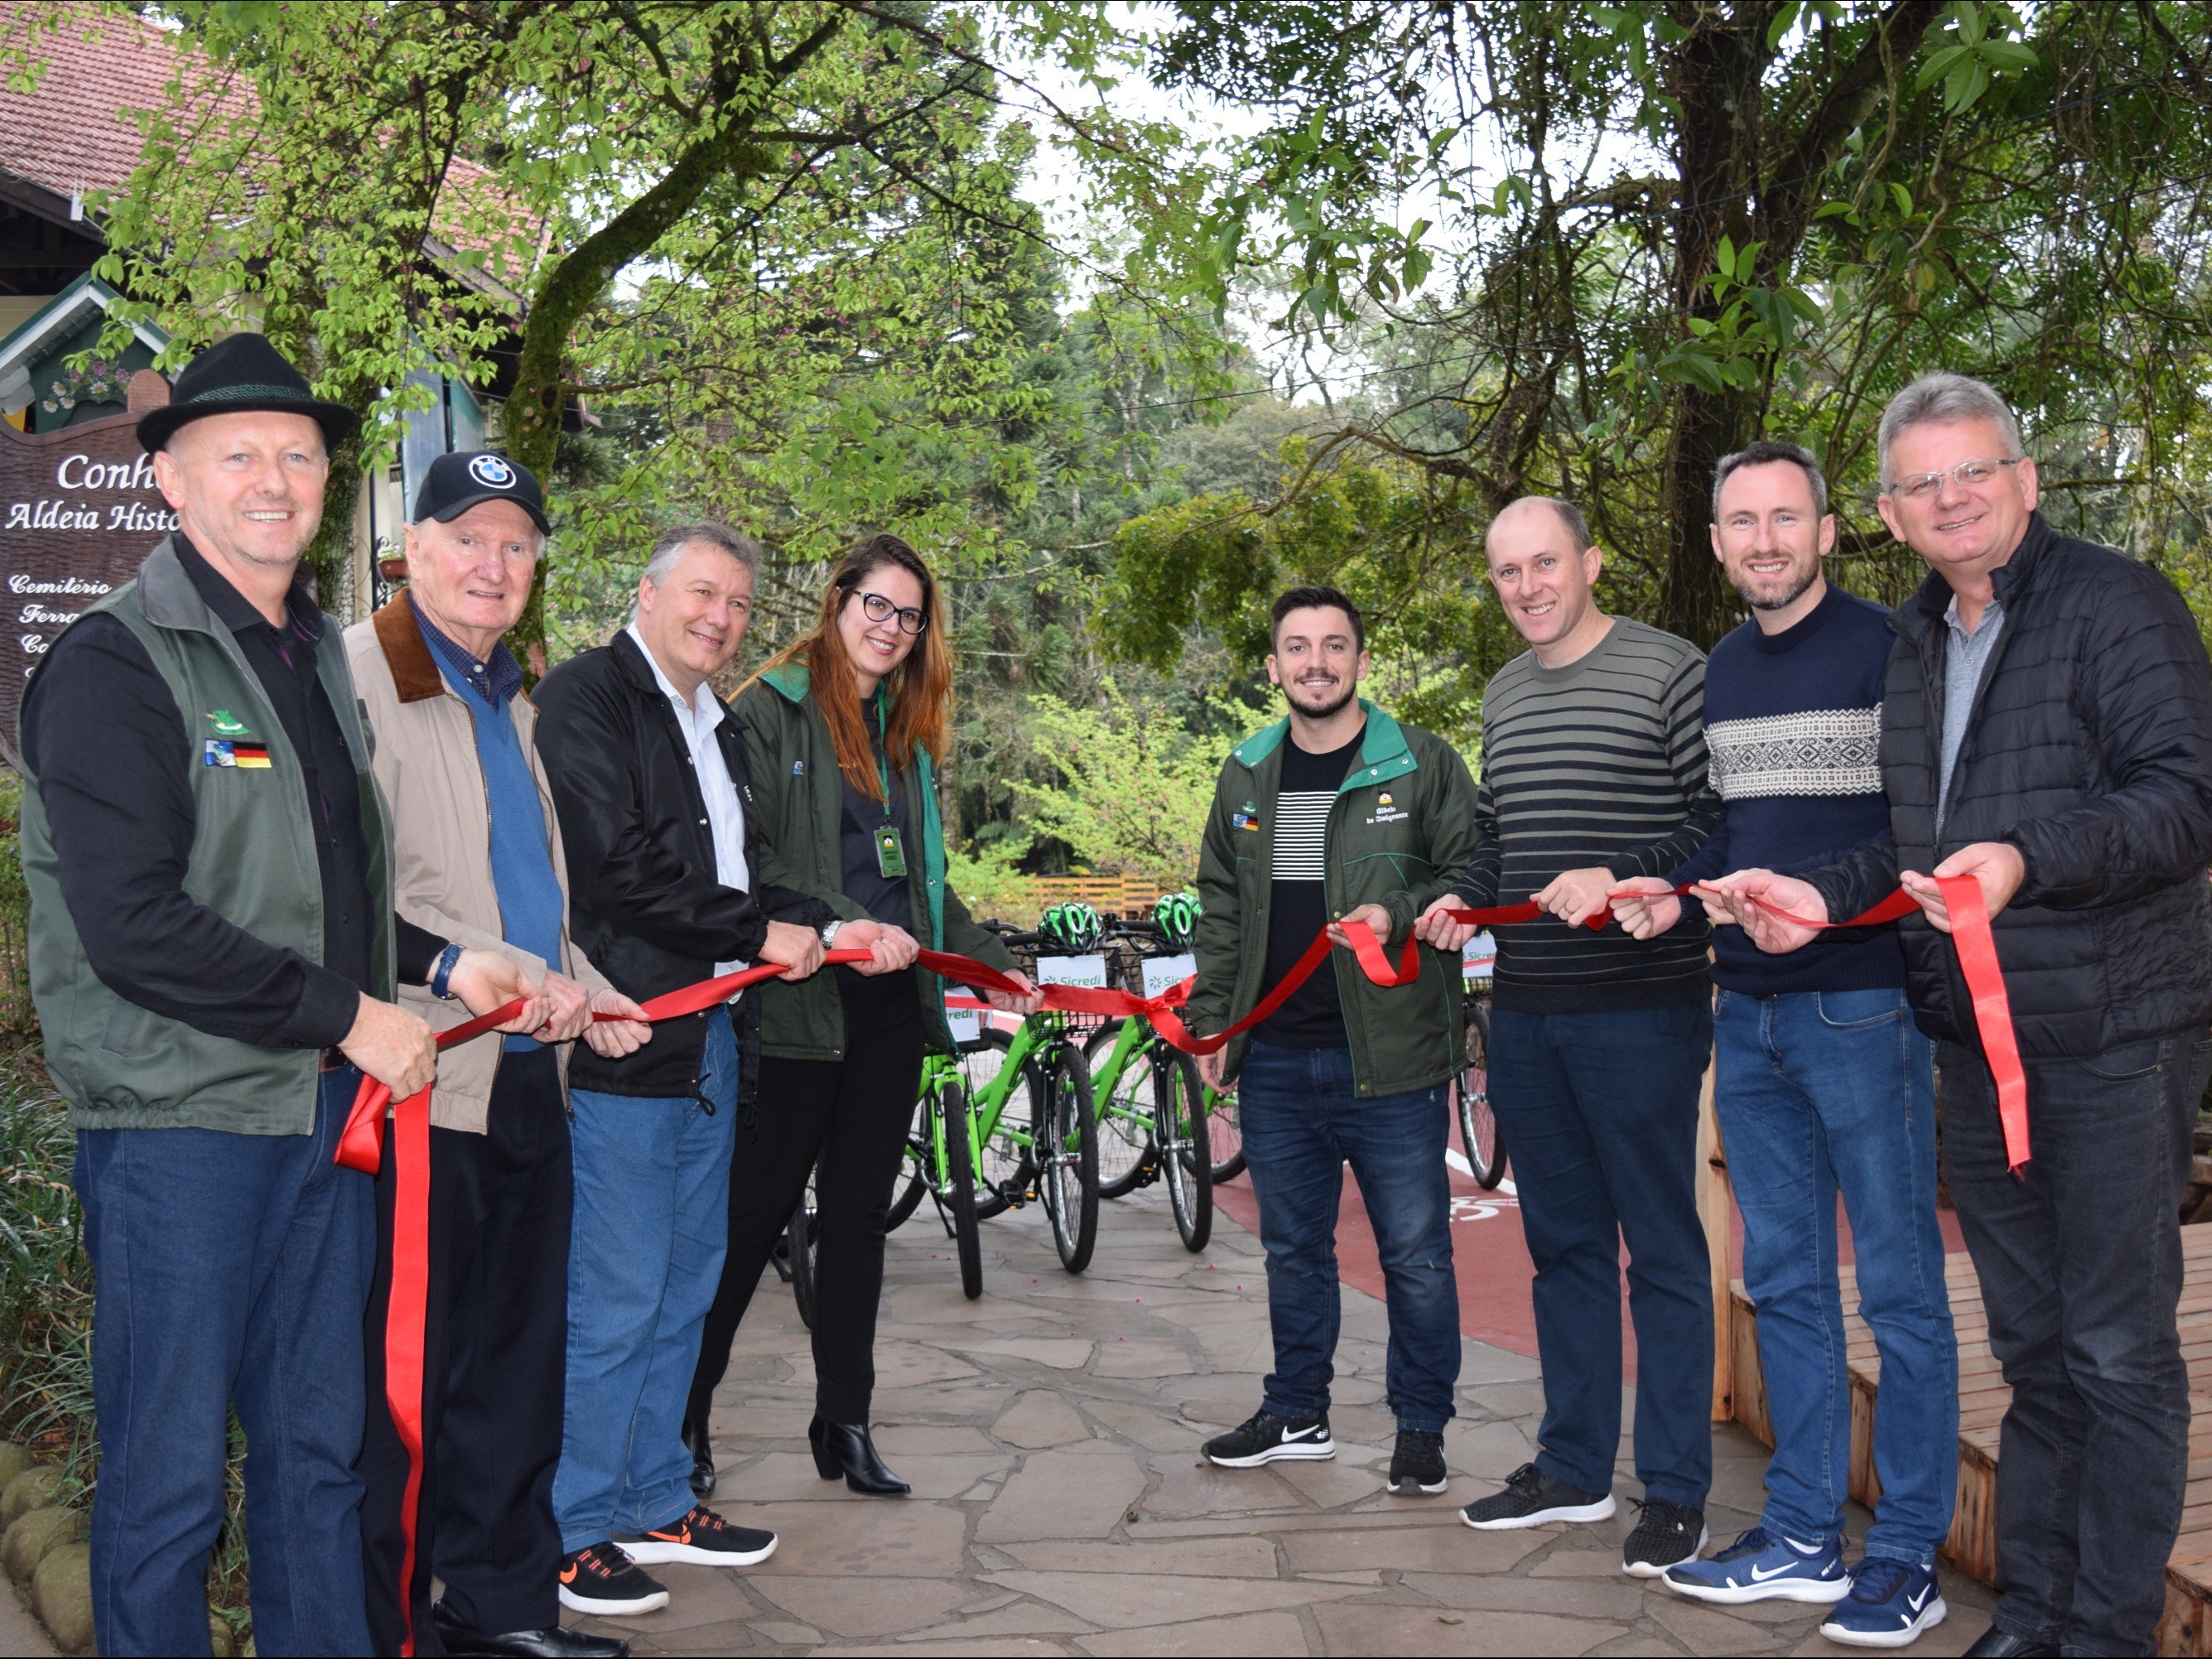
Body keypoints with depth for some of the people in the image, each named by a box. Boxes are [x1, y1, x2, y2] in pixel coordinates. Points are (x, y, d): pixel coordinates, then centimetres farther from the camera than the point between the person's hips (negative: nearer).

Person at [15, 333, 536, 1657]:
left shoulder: (319, 655, 16)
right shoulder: (113, 663, -10)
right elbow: (135, 926, -20)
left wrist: (439, 963, 9)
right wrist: (349, 1015, -16)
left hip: (331, 1105, 7)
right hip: (179, 1119, -7)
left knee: (320, 1445, 16)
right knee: (172, 1472, 3)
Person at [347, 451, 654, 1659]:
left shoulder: (509, 700, 21)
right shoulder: (359, 674, -9)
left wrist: (585, 991, 14)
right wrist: (503, 973, -22)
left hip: (527, 1078, 9)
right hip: (422, 1083, -9)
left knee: (517, 1358, 15)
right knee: (402, 1375, -2)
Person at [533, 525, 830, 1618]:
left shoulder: (715, 723, 20)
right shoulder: (587, 696, -9)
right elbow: (616, 865, -19)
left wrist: (819, 928, 5)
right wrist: (759, 933, -12)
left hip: (711, 1038, 9)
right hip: (624, 1041, -9)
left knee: (683, 1288, 15)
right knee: (613, 1299, -3)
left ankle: (656, 1501, 27)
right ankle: (574, 1529, 10)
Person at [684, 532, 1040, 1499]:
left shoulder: (903, 730, 19)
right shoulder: (771, 710, -3)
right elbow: (747, 856, -13)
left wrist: (993, 966, 22)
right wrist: (830, 925, -25)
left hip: (889, 1002, 6)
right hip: (799, 1004, -6)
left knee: (859, 1216, 11)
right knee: (756, 1211, -2)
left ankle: (845, 1420, 20)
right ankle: (686, 1408, 12)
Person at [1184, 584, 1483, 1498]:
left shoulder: (1423, 763, -2)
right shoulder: (1245, 776, 12)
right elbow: (1219, 907, 18)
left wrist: (1400, 915, -17)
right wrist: (1210, 1020, 12)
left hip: (1390, 1055, -4)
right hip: (1274, 1058, 4)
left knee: (1414, 1253, 3)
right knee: (1293, 1248, 15)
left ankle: (1421, 1425, 18)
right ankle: (1296, 1414, 29)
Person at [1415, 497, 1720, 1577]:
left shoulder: (1671, 672, -6)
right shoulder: (1502, 696, 16)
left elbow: (1726, 828, -11)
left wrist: (1617, 877, -22)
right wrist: (1463, 901, 6)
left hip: (1642, 1011, -7)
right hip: (1525, 1014, 7)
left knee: (1661, 1250, 1)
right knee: (1563, 1242, 14)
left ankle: (1675, 1490, 10)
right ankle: (1573, 1467, 25)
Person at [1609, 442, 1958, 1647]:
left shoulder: (1887, 649, -8)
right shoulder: (1720, 673, 14)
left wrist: (1819, 894, -25)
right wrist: (1675, 889, 4)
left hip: (1861, 1007, -7)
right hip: (1748, 1015, 7)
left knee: (1899, 1286, 1)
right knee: (1781, 1280, 13)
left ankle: (1907, 1555, 12)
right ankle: (1802, 1536, 24)